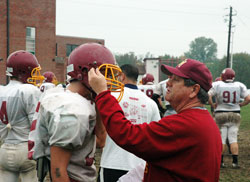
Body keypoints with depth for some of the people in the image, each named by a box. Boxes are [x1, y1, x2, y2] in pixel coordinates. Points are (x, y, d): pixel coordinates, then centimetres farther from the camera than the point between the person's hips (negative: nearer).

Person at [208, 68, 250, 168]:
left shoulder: (217, 85, -7)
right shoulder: (240, 86, -1)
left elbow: (208, 96, -16)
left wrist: (213, 105, -1)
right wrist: (240, 105, 12)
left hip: (220, 114, -1)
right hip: (235, 114, 1)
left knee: (221, 139, 6)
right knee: (233, 139, 6)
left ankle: (220, 161, 8)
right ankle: (235, 162, 4)